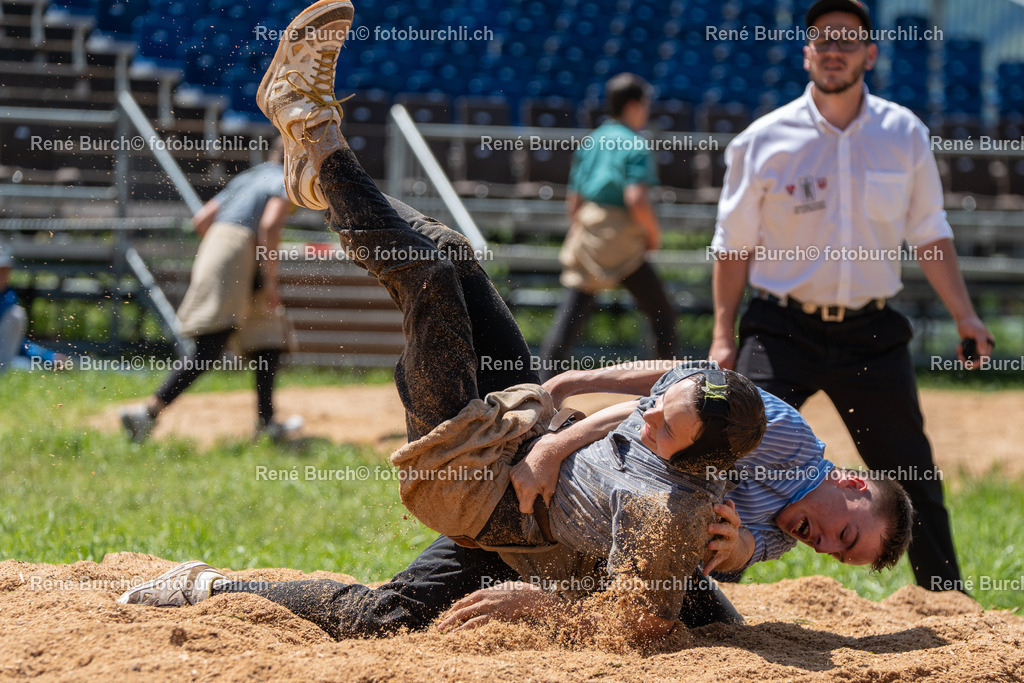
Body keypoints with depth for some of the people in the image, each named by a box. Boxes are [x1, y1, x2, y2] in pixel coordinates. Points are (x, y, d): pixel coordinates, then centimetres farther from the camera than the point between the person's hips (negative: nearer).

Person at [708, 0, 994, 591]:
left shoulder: (905, 134, 3)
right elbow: (735, 245, 2)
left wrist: (965, 316, 5)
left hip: (872, 333, 2)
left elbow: (929, 233, 10)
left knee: (914, 476, 7)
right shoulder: (764, 141, -3)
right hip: (783, 331, -2)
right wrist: (724, 335, -3)